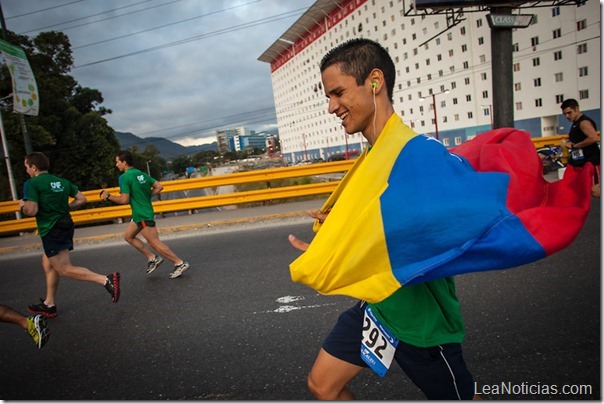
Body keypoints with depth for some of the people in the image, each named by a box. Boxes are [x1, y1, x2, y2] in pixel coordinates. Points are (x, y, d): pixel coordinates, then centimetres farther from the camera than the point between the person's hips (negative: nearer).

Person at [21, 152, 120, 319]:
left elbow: (32, 210, -19)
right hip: (65, 225, 8)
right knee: (48, 264, 21)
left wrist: (23, 206, 2)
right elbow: (82, 199, 11)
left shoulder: (32, 183, -11)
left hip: (51, 230, -8)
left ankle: (106, 280, -23)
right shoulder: (62, 181, 10)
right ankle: (49, 305, 29)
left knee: (65, 269, -6)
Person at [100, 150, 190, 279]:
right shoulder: (141, 174, 10)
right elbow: (159, 186, 10)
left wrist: (108, 197, -4)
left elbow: (124, 200, -18)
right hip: (140, 214, 9)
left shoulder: (125, 177, -14)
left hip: (143, 215, -9)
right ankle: (152, 258, 18)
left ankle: (180, 263, 0)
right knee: (128, 236, 19)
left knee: (155, 243, -4)